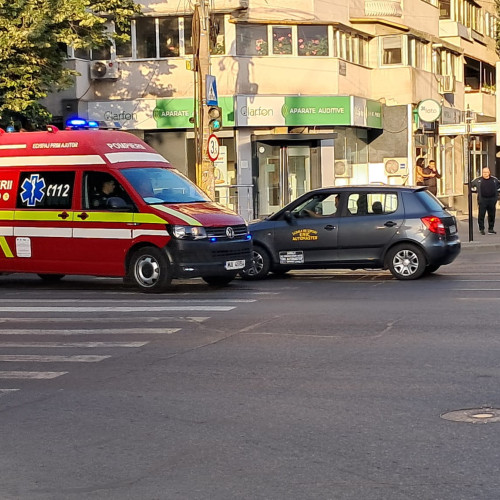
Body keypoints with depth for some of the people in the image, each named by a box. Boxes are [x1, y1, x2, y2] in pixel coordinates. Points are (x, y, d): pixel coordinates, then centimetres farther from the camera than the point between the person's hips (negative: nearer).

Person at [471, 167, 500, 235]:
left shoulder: (494, 179, 9)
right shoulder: (478, 180, 3)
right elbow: (471, 185, 15)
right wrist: (475, 190, 7)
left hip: (492, 200, 2)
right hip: (482, 200, -2)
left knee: (492, 215, 6)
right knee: (481, 215, -3)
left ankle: (491, 229, 14)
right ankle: (481, 229, 5)